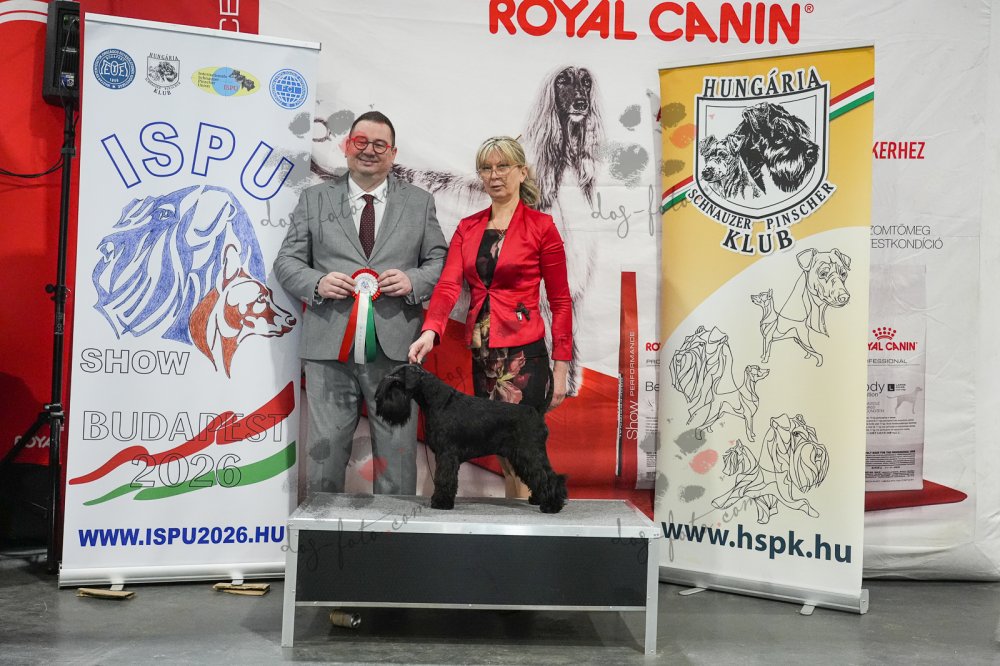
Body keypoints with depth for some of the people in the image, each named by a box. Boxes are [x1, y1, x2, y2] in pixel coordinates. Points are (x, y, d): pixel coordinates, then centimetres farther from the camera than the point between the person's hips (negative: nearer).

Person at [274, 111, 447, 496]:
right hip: (330, 348, 0)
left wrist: (413, 281, -11)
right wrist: (317, 283, -9)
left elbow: (440, 262, 10)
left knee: (397, 455, 4)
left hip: (395, 348, 0)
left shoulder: (419, 203, 13)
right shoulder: (314, 200, 13)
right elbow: (286, 261, 11)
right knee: (325, 452, 6)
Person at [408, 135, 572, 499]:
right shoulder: (468, 227, 10)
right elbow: (448, 284, -5)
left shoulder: (541, 226, -3)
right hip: (480, 353, 5)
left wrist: (561, 366, -5)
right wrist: (430, 332, -23)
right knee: (502, 454, 11)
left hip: (523, 353, -5)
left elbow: (560, 301, -2)